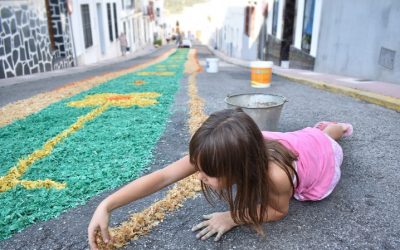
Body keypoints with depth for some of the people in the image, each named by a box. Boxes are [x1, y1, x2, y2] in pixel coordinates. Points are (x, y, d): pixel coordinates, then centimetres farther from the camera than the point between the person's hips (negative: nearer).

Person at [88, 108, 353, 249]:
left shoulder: (274, 174, -52)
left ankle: (338, 127, 63)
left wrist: (233, 217, -40)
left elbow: (280, 210, -30)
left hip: (315, 151, -2)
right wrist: (106, 206, -49)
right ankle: (321, 126, 62)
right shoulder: (214, 153, -41)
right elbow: (162, 177, -43)